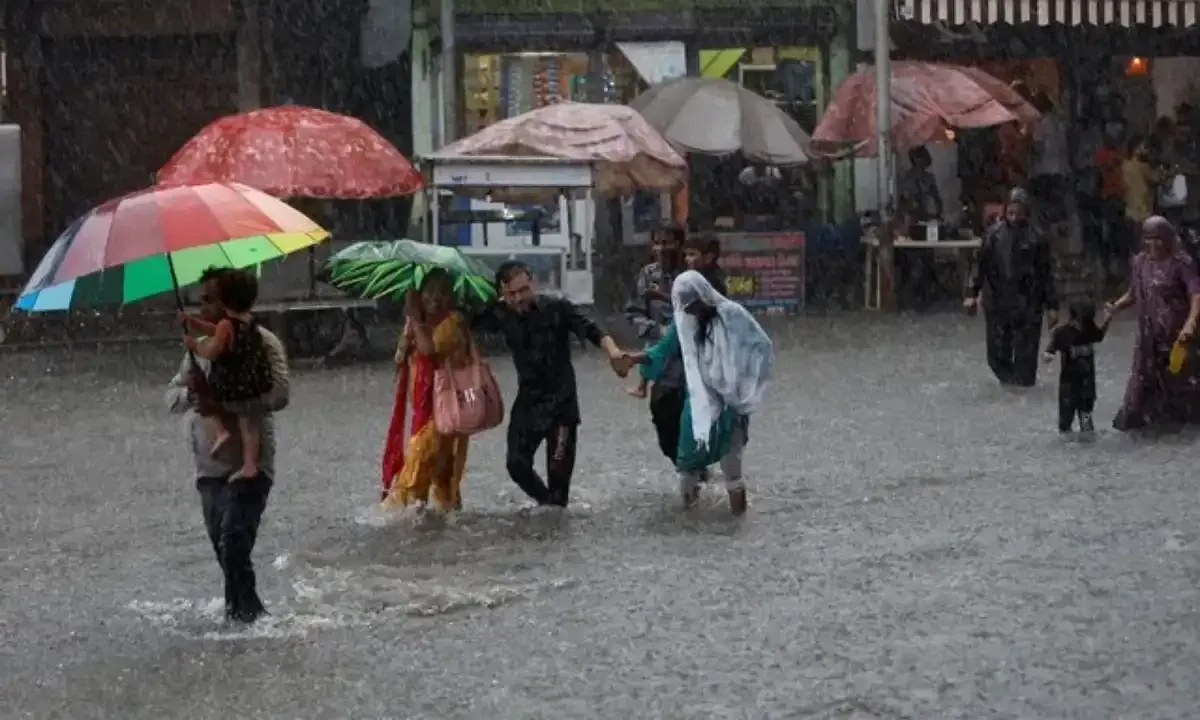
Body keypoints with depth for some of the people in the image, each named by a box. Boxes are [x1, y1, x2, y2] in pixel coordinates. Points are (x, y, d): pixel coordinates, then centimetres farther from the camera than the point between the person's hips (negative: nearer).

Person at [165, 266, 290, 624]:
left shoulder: (260, 341, -7)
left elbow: (279, 394, -20)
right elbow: (172, 393, 15)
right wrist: (190, 394, -10)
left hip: (248, 466, -8)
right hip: (209, 468, 8)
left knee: (233, 544, -19)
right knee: (223, 549, 12)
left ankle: (246, 614, -13)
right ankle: (245, 613, 25)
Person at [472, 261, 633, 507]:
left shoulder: (557, 308, -14)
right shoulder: (501, 315, -2)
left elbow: (592, 332, -22)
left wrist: (613, 351, -42)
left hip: (561, 401, -4)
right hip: (528, 400, 4)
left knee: (559, 469, -5)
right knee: (516, 464, 4)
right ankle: (549, 505, 29)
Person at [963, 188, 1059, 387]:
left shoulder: (1036, 238, -5)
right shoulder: (994, 234, -1)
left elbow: (1046, 274, -1)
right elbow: (980, 265, 4)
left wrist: (1052, 306, -1)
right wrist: (972, 294, -4)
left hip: (1027, 307, -2)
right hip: (997, 305, 2)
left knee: (1026, 355, 0)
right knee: (997, 354, 7)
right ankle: (1007, 380, 32)